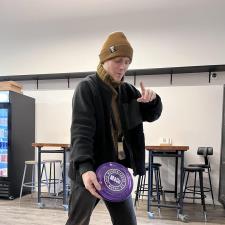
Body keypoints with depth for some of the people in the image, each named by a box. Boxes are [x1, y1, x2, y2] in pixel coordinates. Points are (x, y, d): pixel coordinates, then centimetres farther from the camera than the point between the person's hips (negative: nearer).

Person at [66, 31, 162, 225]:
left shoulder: (127, 90, 8)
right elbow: (81, 130, -21)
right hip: (89, 169, -5)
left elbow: (151, 115, 14)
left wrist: (153, 99, -9)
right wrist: (84, 167, -36)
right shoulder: (87, 88, -11)